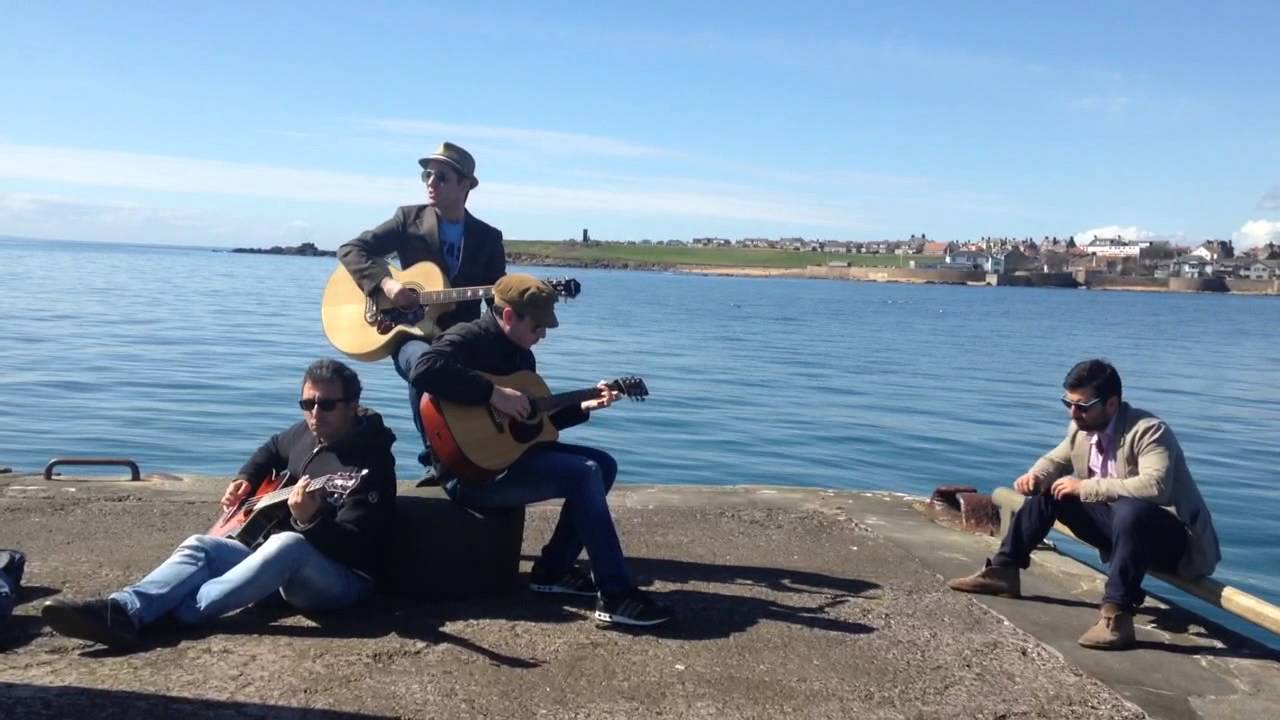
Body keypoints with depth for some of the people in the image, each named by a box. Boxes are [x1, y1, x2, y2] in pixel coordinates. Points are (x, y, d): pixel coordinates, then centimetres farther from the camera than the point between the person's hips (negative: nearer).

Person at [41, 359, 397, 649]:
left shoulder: (371, 463, -18)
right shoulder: (306, 433, 6)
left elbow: (355, 548, -26)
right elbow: (272, 449, 31)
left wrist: (312, 520, -44)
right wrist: (245, 480, 12)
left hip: (342, 578, -8)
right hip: (279, 562, 8)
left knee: (289, 545, -38)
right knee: (201, 546, -12)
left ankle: (179, 613, -39)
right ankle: (121, 611, -37)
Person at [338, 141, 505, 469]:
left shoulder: (488, 237, 9)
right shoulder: (409, 219, 6)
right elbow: (350, 250, 3)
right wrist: (386, 283, -13)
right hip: (411, 333, -1)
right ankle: (437, 452, -16)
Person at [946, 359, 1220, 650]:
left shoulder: (1149, 431, -25)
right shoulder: (1081, 428, -3)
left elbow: (1154, 486, -41)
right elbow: (1057, 459, 15)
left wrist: (1085, 487, -35)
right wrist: (1036, 474, -10)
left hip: (1174, 539, -8)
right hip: (1120, 526, 8)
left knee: (1130, 510, -41)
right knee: (1045, 490, 5)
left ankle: (1116, 614, -39)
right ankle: (1003, 571, 7)